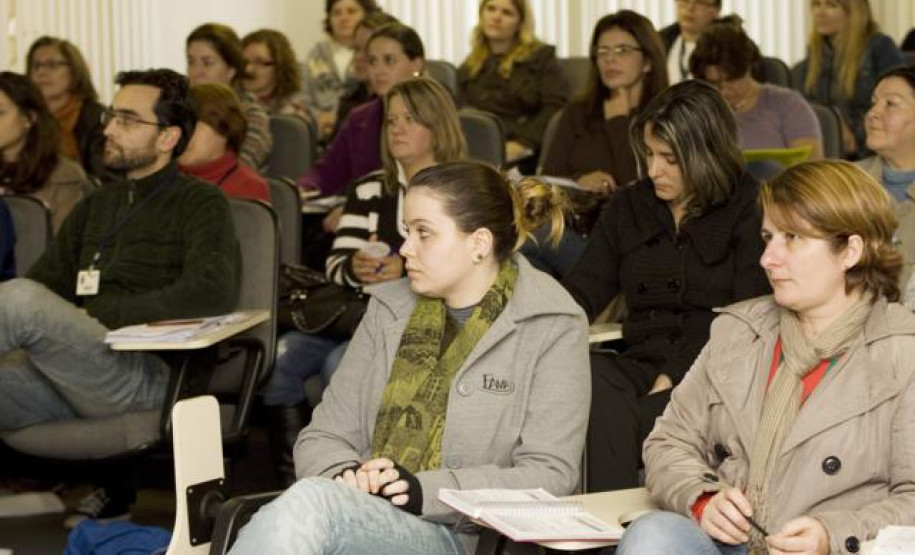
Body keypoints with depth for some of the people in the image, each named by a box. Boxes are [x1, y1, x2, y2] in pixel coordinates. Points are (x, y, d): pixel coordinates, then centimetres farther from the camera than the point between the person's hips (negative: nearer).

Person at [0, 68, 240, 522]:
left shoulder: (199, 204, 5)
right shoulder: (96, 205, 27)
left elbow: (213, 293, -13)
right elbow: (46, 281, 19)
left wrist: (98, 314, -12)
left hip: (146, 374, -6)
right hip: (68, 369, 6)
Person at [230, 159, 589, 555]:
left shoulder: (552, 328, 3)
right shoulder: (390, 310, 18)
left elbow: (551, 476, -5)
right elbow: (323, 437, 17)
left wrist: (425, 491, -16)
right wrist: (345, 477, -8)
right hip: (365, 512, 4)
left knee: (309, 506, -35)